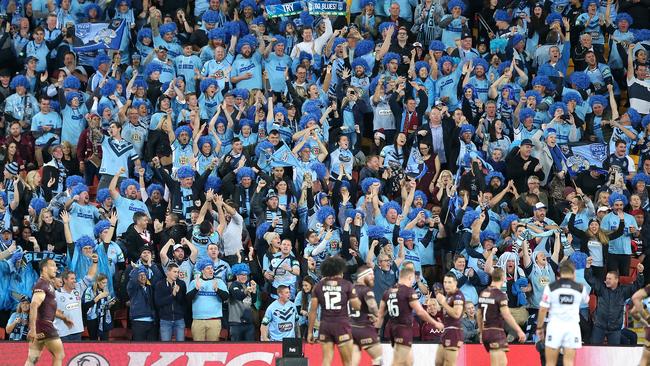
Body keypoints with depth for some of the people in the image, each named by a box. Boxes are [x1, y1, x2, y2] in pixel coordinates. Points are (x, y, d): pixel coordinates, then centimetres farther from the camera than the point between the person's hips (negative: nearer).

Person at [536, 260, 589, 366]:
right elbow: (586, 300, 27)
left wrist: (539, 327, 6)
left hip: (555, 326, -1)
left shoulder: (550, 287, -3)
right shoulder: (580, 288, 3)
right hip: (572, 326, 1)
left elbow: (543, 310, -5)